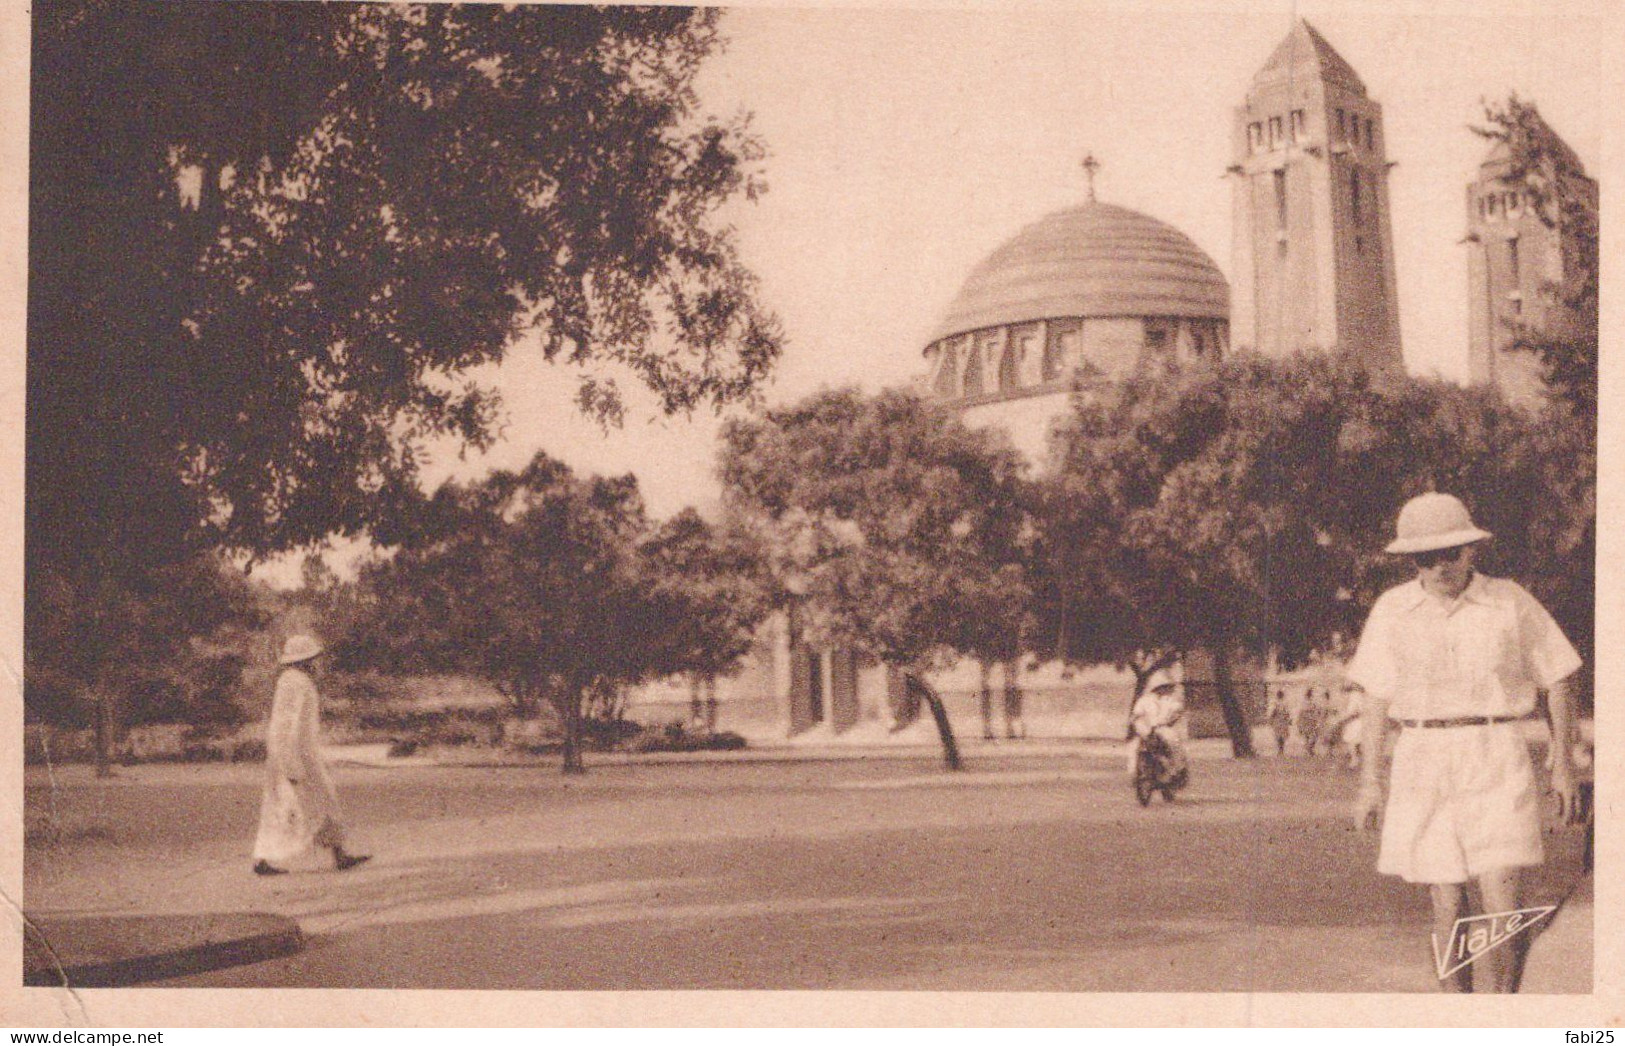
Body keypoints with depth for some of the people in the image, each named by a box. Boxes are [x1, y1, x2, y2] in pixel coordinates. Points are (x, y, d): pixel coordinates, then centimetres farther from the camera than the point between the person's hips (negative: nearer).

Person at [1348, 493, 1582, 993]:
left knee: (1502, 901, -11)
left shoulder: (1510, 603, 2)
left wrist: (1562, 763, 6)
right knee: (1448, 907, 0)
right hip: (1421, 761, 1)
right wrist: (1370, 779, 9)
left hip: (1496, 763, -1)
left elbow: (1558, 682, 10)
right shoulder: (1392, 610, 6)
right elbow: (1377, 698, 12)